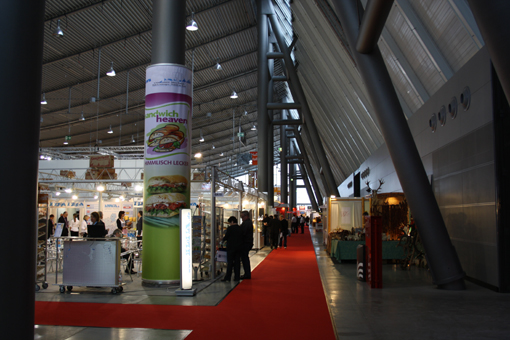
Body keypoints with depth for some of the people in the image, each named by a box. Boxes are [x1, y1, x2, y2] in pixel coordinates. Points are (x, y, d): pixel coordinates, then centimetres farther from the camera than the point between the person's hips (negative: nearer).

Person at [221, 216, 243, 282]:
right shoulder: (240, 229, 6)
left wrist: (223, 239, 11)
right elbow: (242, 237, 9)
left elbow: (226, 237, -9)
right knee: (237, 262, 9)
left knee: (230, 262, -2)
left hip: (231, 247, -5)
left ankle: (227, 278, -2)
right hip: (239, 247, 5)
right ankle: (237, 277, 10)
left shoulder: (230, 228, -11)